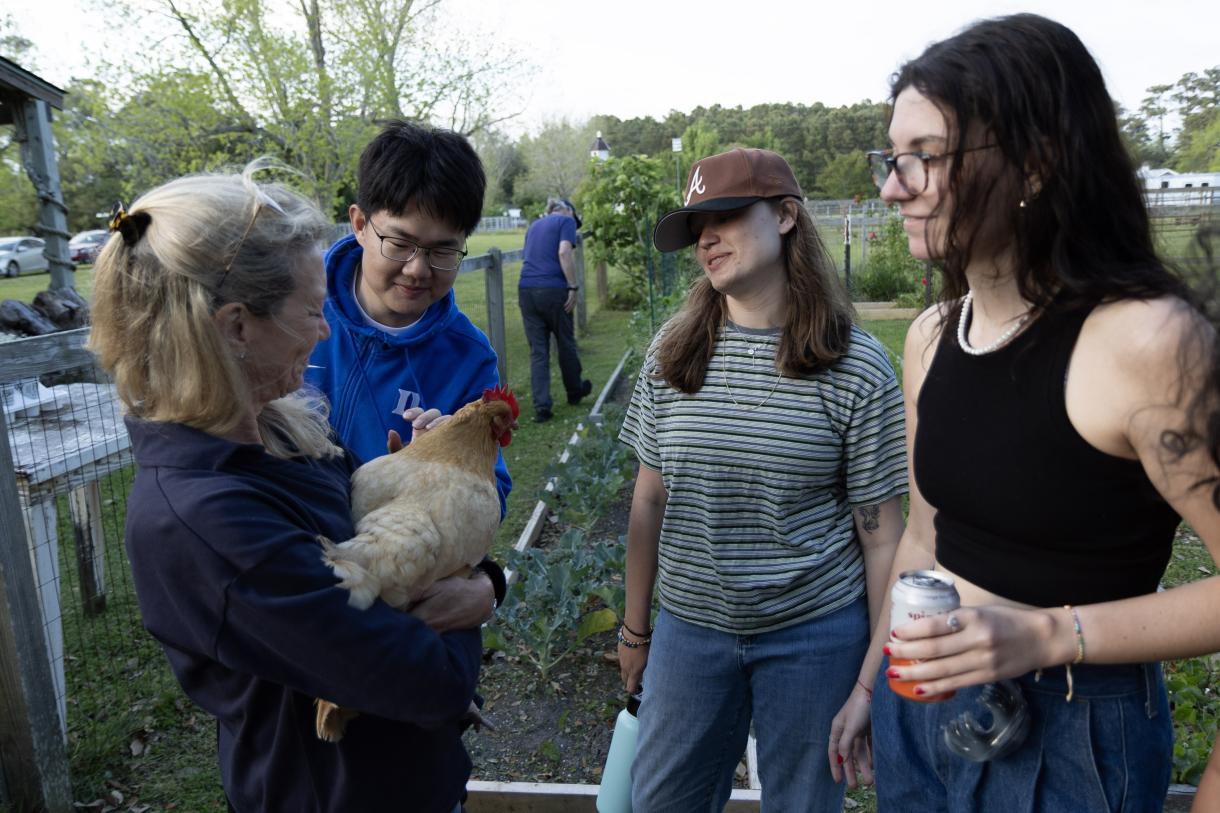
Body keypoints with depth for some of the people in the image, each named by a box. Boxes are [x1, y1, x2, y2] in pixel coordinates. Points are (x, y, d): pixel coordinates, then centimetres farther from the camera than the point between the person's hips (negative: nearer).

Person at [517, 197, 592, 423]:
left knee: (537, 350, 5)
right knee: (565, 343, 14)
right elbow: (564, 252, -13)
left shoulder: (534, 225, 23)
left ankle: (541, 406, -1)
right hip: (553, 289, -5)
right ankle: (575, 392, 33)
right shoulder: (566, 221, 3)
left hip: (526, 289, 5)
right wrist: (573, 287, -11)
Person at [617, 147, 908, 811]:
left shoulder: (857, 369, -12)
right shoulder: (672, 353, -3)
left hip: (815, 633, -2)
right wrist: (635, 628, 8)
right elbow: (649, 501, 3)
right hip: (690, 626, 3)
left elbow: (880, 537, -7)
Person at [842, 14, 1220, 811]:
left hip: (1070, 735, -6)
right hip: (918, 703, 6)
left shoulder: (1151, 339, -22)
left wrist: (1047, 635, -25)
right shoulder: (932, 336, -2)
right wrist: (870, 683, 14)